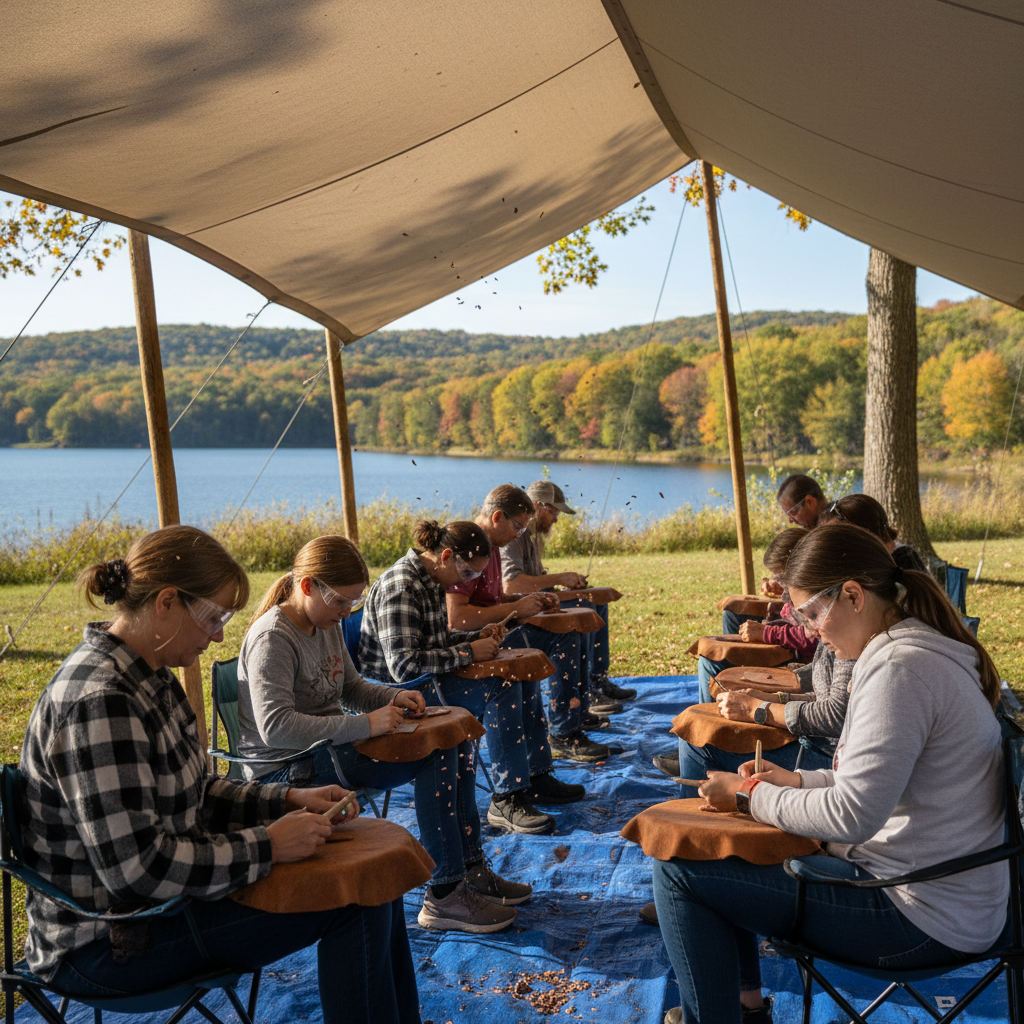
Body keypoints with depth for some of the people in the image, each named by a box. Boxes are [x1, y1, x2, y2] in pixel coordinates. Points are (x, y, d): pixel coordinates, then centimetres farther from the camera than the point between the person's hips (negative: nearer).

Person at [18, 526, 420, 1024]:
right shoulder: (98, 702, -27)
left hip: (153, 896, 10)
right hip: (108, 943, -9)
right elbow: (137, 867, -29)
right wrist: (267, 844, -21)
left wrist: (288, 798, 2)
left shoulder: (149, 678, 4)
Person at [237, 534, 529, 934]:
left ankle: (471, 871, 9)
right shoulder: (272, 638, -20)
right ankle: (445, 897, -15)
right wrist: (364, 725, -32)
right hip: (287, 770, -10)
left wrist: (393, 697, 0)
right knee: (433, 756, -23)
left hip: (330, 744, 10)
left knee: (455, 741, 2)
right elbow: (276, 727, -30)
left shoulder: (328, 624, 9)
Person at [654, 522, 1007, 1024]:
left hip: (922, 917, -11)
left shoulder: (901, 669, -24)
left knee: (678, 869, -11)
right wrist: (798, 781, 8)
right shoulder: (920, 650, 9)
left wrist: (751, 795, -13)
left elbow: (853, 815, -27)